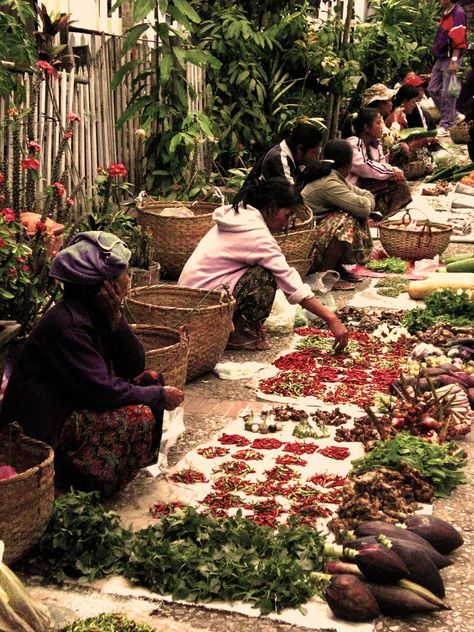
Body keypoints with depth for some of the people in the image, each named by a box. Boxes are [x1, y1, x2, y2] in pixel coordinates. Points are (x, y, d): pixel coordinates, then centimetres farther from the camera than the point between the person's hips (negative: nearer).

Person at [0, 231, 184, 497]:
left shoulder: (98, 312, 1)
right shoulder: (67, 325, -27)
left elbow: (135, 366, -1)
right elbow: (103, 390, -28)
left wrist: (116, 318, -15)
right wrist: (160, 396, -16)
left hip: (75, 401, 10)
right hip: (43, 427, -10)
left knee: (150, 381, 4)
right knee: (139, 416, -24)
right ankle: (81, 476, -4)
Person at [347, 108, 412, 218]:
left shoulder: (376, 143, 14)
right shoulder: (353, 143, -14)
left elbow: (382, 164, 10)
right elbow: (363, 167, -24)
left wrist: (394, 170, -14)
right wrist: (391, 172, -19)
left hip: (371, 182, 9)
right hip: (356, 187, -8)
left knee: (400, 180, -12)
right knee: (394, 183, -22)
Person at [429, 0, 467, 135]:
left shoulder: (457, 14, -15)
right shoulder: (445, 13, 14)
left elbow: (458, 41, -21)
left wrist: (454, 61, -25)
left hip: (450, 59, -10)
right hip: (441, 58, 10)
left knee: (447, 94, -4)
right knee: (433, 90, 11)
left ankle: (445, 126, 3)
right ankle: (454, 115, 22)